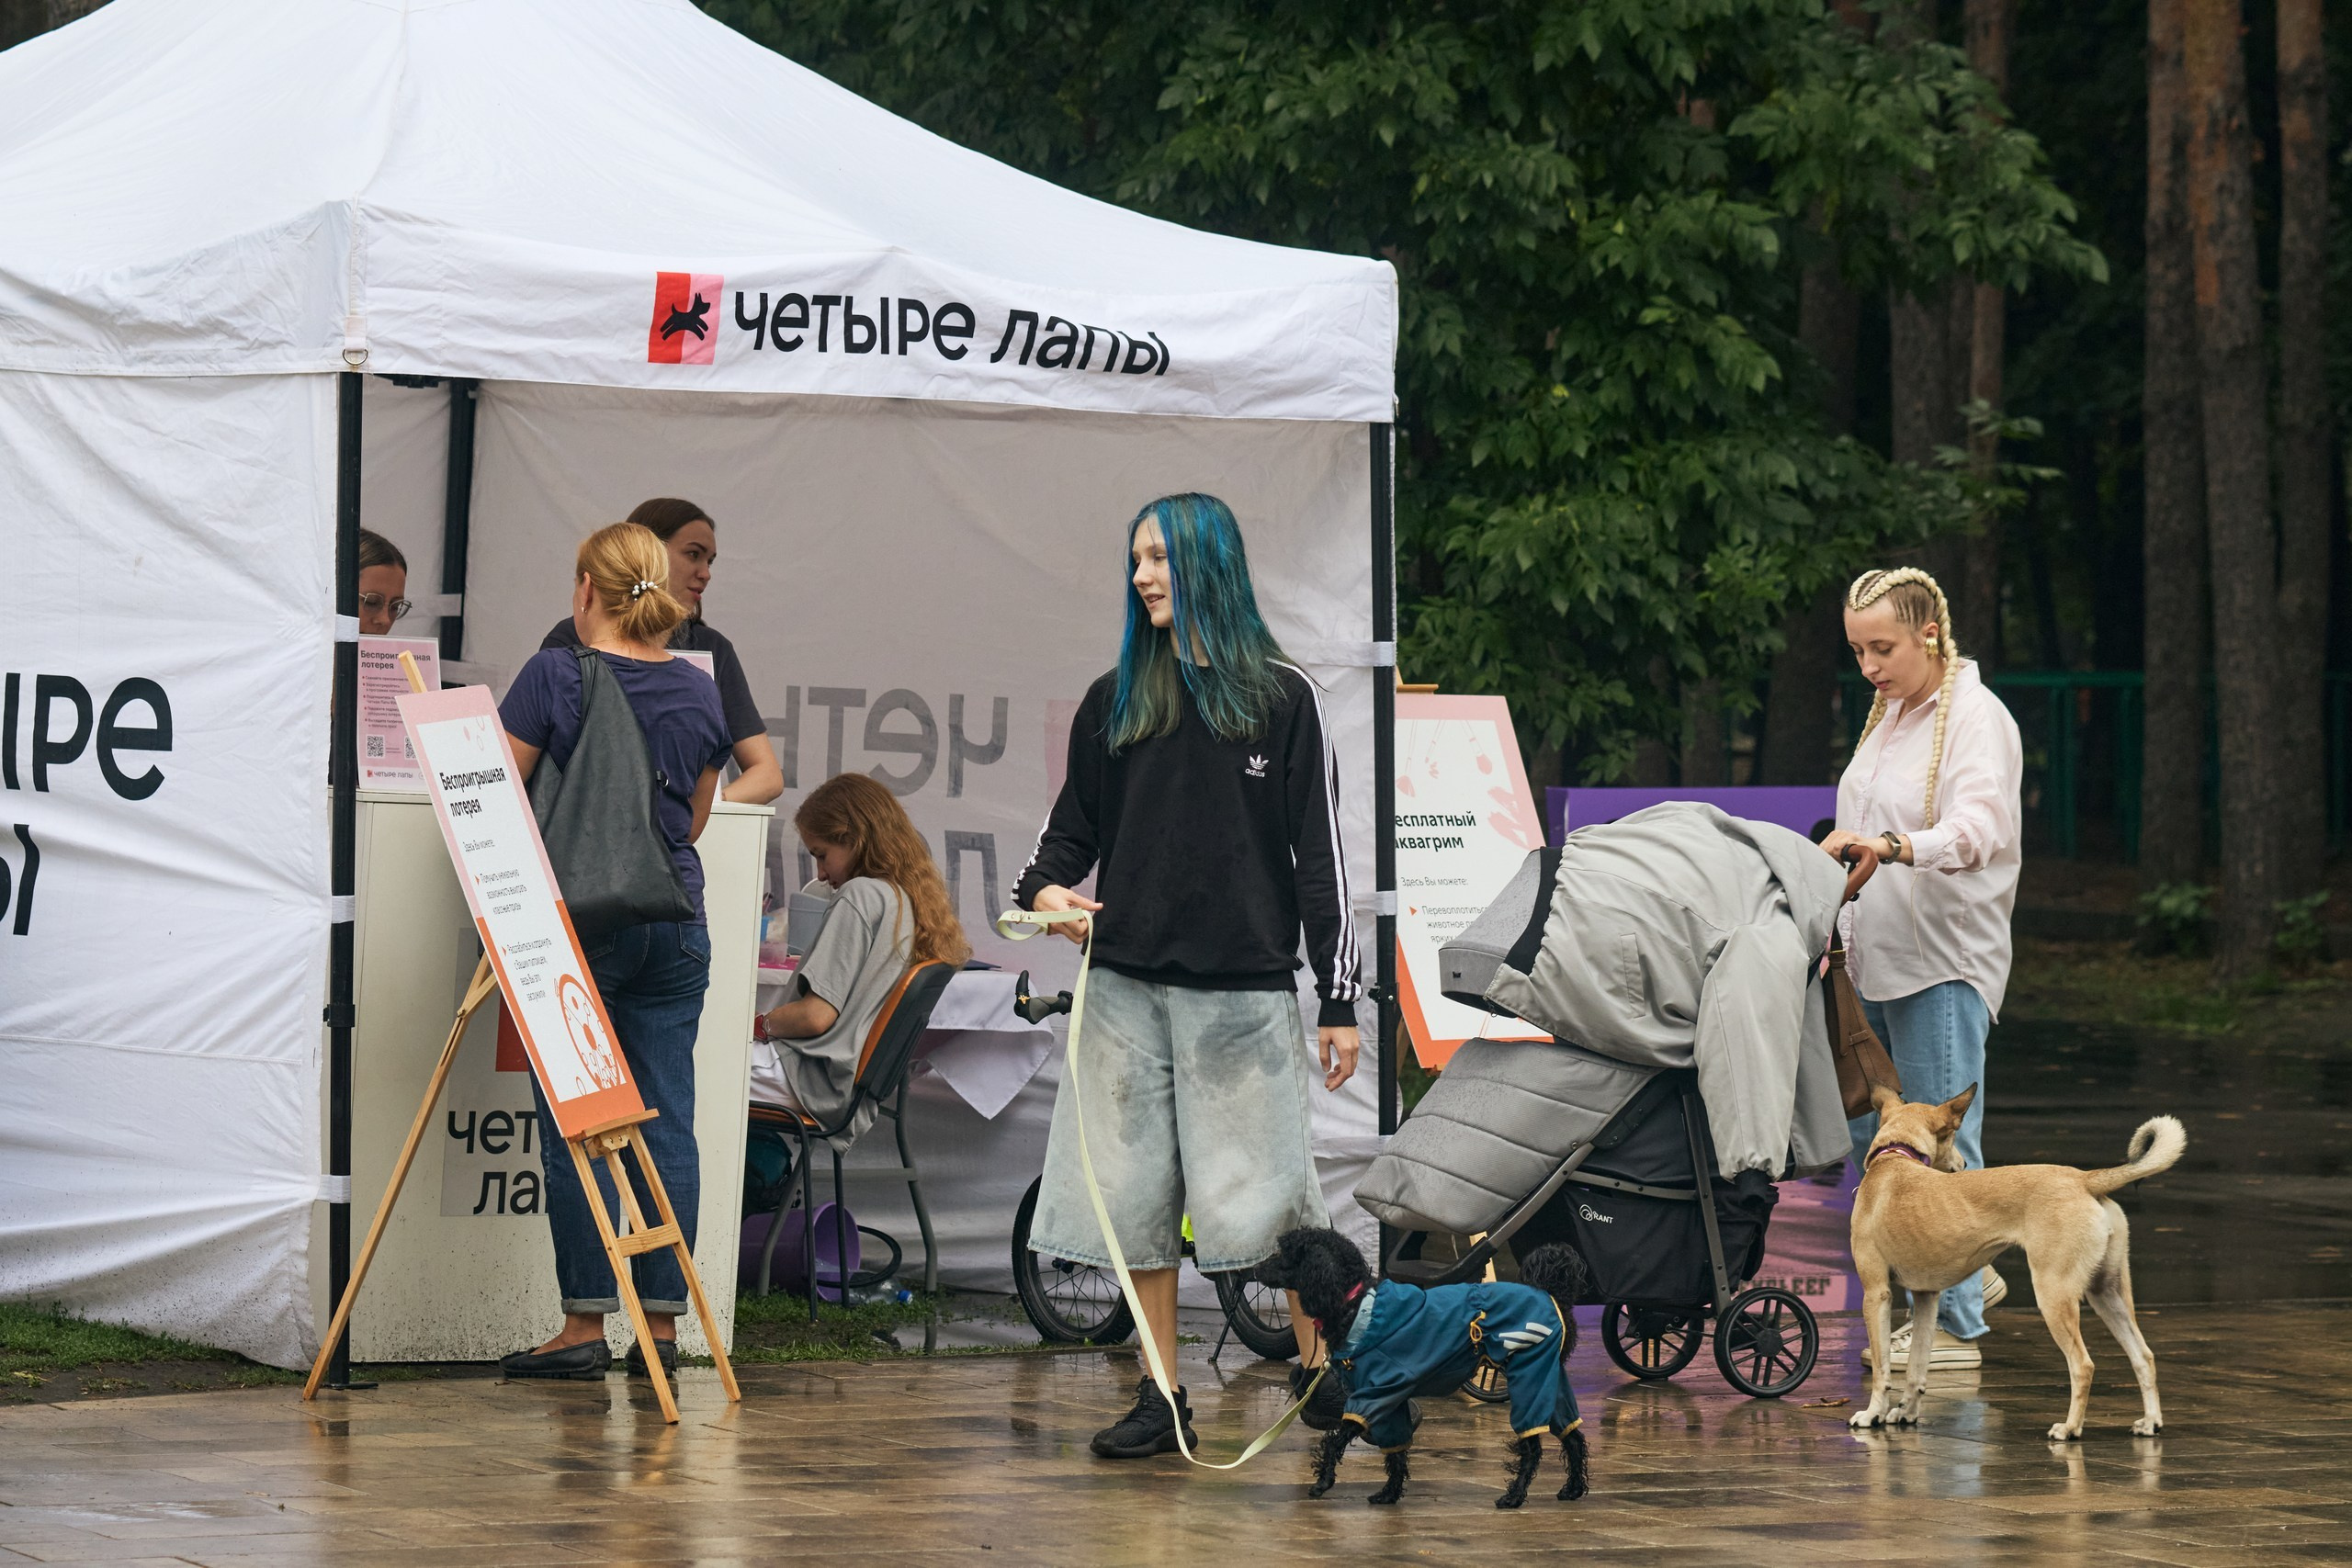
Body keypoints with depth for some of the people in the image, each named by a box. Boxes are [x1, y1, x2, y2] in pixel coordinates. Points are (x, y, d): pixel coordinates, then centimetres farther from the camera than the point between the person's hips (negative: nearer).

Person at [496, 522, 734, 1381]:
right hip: (675, 917, 4)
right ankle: (661, 1325, 5)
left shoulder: (554, 676, -9)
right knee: (665, 1121, 5)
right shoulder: (699, 691, 6)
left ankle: (585, 1325, -1)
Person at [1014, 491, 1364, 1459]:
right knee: (1138, 1191, 3)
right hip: (1128, 982, 4)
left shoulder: (1282, 698, 2)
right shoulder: (1114, 702, 12)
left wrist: (1339, 1000, -2)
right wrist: (1047, 889, -8)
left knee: (1268, 1189, -5)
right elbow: (1075, 825, 16)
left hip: (1242, 988, -4)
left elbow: (1319, 852, 1)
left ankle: (1321, 1372, 7)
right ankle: (1161, 1398, 9)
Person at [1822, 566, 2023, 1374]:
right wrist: (1837, 929, 20)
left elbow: (1979, 830, -27)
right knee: (1870, 1133, 9)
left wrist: (1891, 845, -42)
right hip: (1877, 959, 9)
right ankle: (1964, 1272, 24)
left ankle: (1955, 1325, 0)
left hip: (1946, 961, -9)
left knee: (1939, 1140, -6)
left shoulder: (1977, 718, -11)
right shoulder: (1890, 715, 16)